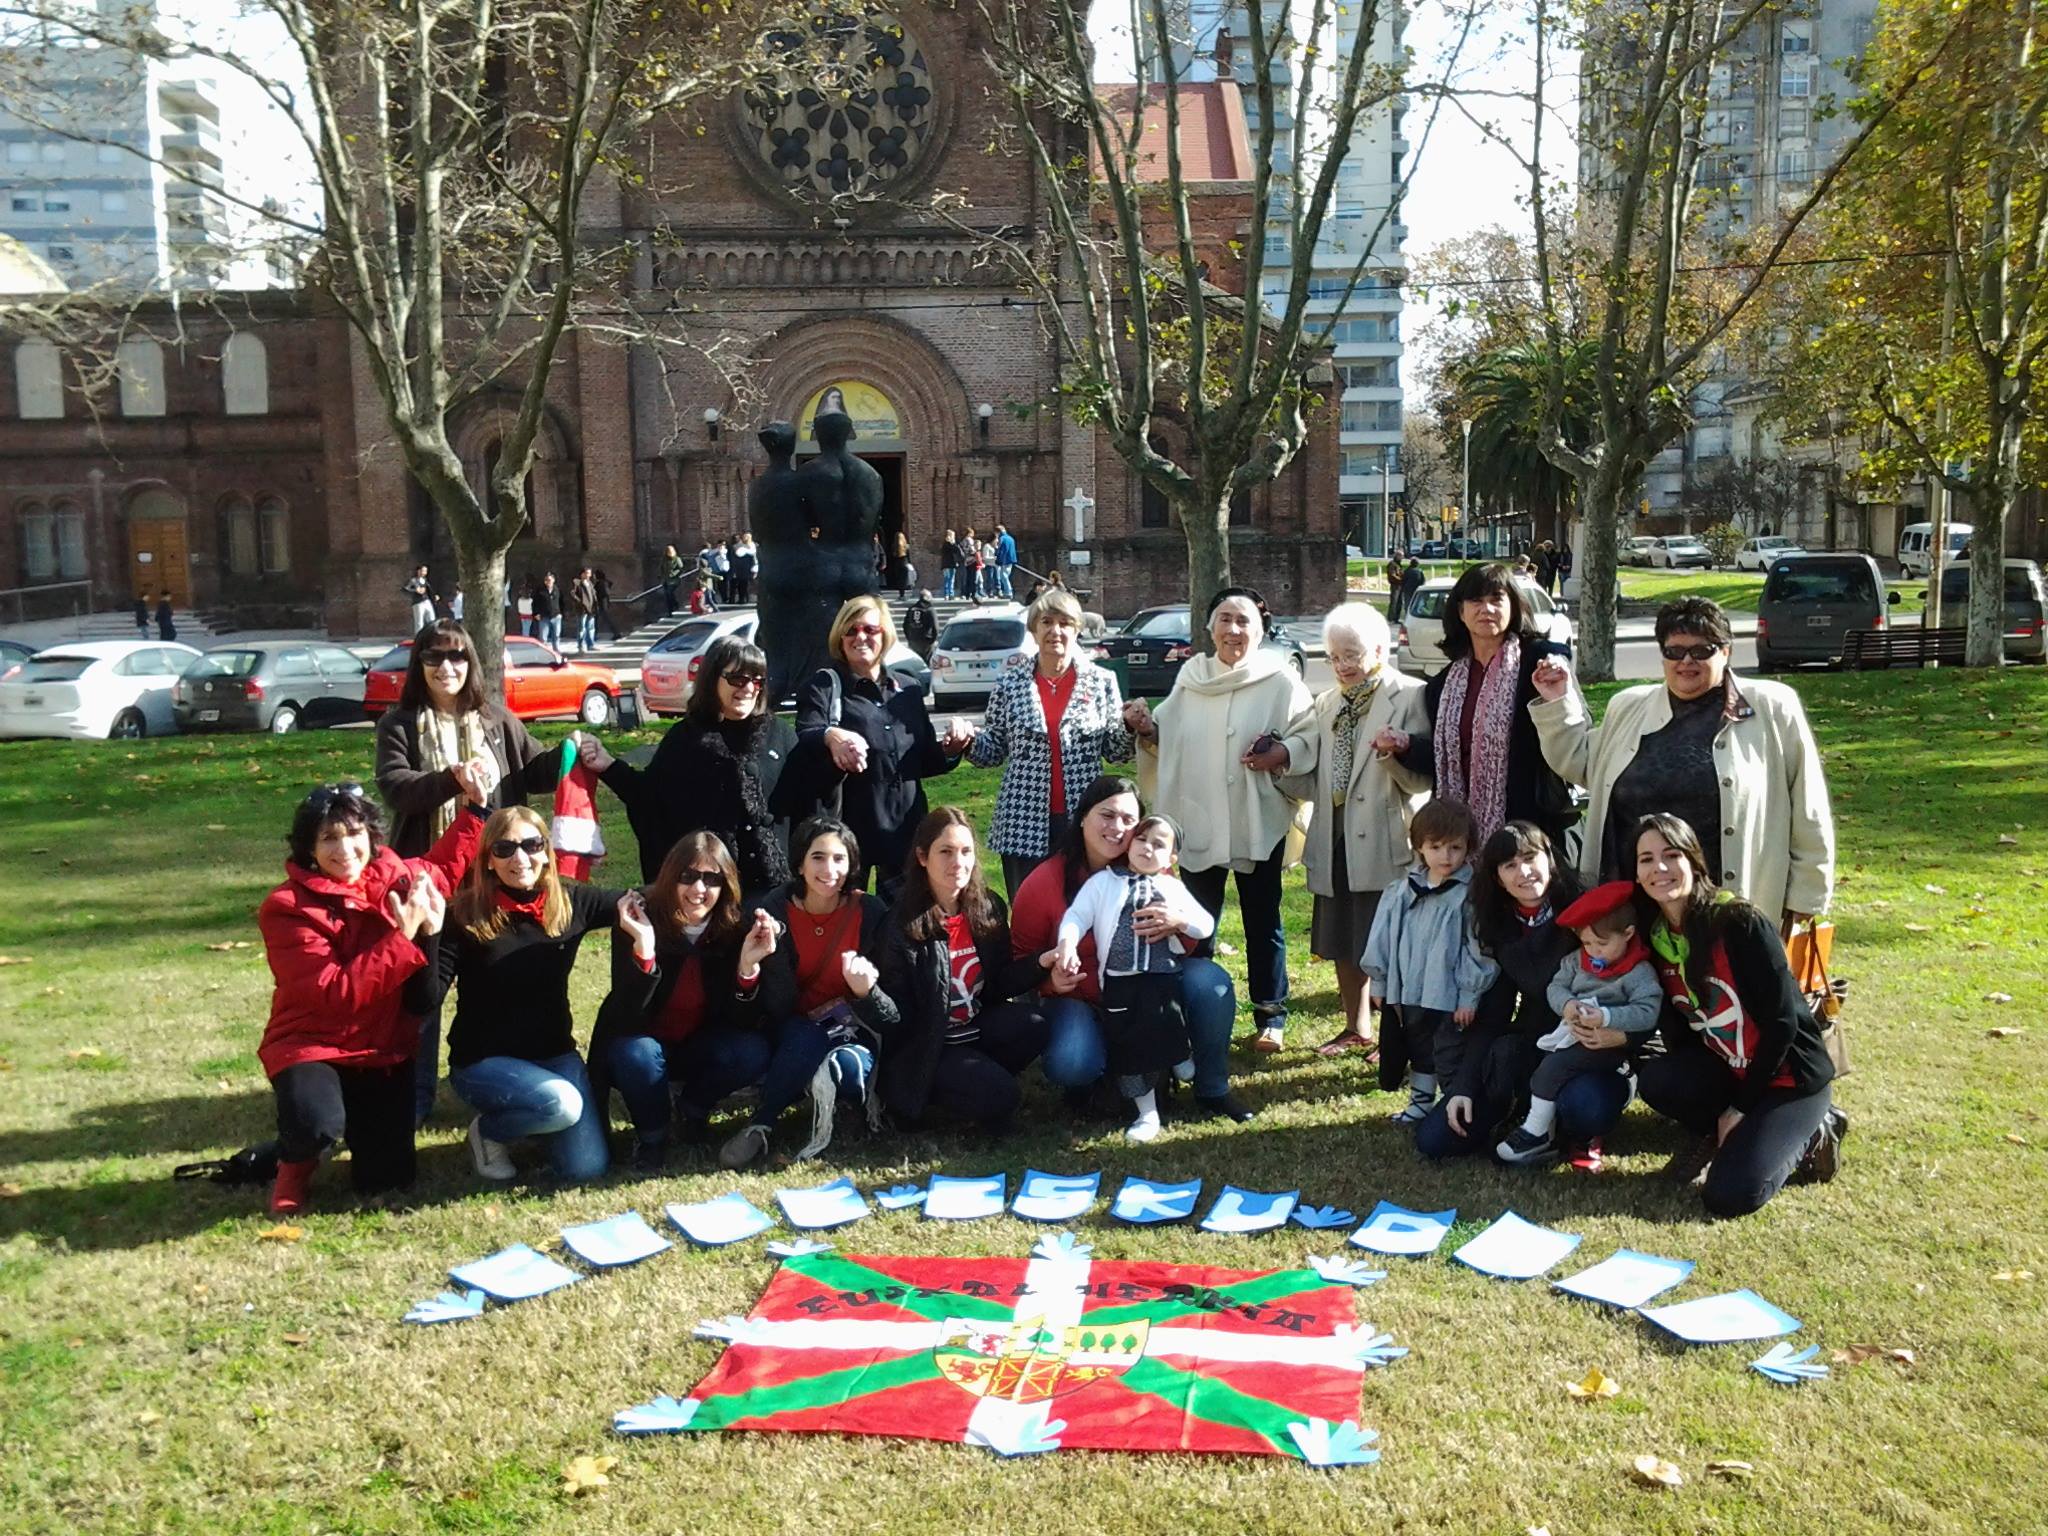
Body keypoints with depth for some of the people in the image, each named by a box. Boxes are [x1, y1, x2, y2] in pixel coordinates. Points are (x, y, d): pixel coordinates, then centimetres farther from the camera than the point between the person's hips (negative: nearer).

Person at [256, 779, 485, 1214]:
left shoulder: (394, 877, -2)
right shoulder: (287, 908, -18)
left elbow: (445, 869, 23)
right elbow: (335, 993, -26)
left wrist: (476, 808, 15)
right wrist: (403, 938, -27)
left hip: (385, 1048, 5)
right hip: (313, 1044, -4)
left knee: (386, 1179, -2)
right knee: (316, 1125, -36)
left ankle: (359, 1126, 33)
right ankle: (295, 1161, 3)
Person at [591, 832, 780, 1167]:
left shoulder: (736, 928, -16)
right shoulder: (639, 920, -23)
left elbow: (742, 1022, -17)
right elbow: (627, 1018, -32)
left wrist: (749, 966, -35)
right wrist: (643, 947, -45)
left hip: (701, 1047, 3)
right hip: (645, 1043, -2)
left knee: (753, 1051, -25)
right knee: (634, 1053, -35)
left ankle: (692, 1106, 8)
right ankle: (652, 1134, -3)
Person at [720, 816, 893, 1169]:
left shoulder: (870, 912, -12)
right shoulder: (776, 911, -11)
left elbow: (890, 1017, -12)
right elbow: (778, 1008, -16)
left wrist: (867, 991, -36)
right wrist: (774, 949, -33)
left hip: (848, 1031, 0)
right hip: (794, 1033, 0)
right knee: (806, 1041, -34)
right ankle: (759, 1124, -13)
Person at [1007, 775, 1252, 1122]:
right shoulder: (1043, 883, -11)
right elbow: (1021, 956, -2)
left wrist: (1178, 924, -29)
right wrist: (1049, 978, -25)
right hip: (1081, 1000, -2)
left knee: (1210, 980, -26)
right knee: (1069, 1065, -35)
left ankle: (1212, 1089, -4)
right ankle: (1087, 1077, 6)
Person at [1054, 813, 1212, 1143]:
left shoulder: (1173, 888, 16)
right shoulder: (1103, 881, 10)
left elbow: (1206, 926, 12)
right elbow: (1077, 916, -1)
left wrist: (1179, 918, -8)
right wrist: (1068, 944, -20)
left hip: (1163, 977, 0)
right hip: (1119, 981, 0)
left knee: (1164, 1028, -17)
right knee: (1124, 1043, -1)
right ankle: (1147, 1113, 11)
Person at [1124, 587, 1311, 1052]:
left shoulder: (1281, 681, -5)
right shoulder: (1191, 678, 6)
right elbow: (1168, 744, 11)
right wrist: (1146, 729, -8)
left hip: (1258, 824, -3)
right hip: (1198, 822, 3)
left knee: (1262, 924, 10)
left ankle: (1271, 1017, 22)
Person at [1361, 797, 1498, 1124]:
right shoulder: (1402, 892, 2)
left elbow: (1477, 949, -12)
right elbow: (1383, 937, 9)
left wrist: (1469, 996, -12)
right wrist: (1378, 982, 10)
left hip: (1450, 996, -5)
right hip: (1407, 991, 5)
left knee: (1451, 1056, 4)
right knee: (1418, 1051, 21)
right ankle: (1421, 1101, 37)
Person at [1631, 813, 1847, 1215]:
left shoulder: (1741, 924, -21)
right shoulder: (1658, 938, -2)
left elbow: (1781, 1023, -19)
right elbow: (1680, 1032, 3)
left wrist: (1741, 1106, -15)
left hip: (1789, 1076, -5)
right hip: (1726, 1070, 5)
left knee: (1727, 1196, -20)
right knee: (1655, 1080, -26)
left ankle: (1808, 1135, 7)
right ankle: (1723, 1135, 2)